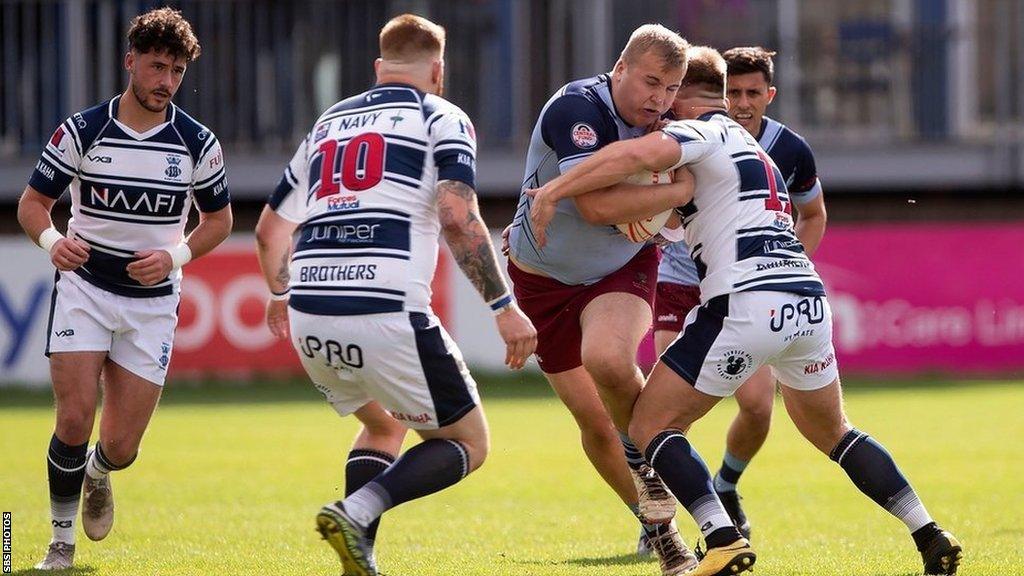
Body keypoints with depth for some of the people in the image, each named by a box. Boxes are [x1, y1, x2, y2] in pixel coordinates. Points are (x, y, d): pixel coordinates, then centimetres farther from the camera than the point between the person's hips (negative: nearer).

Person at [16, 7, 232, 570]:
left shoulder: (198, 144, -5)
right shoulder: (81, 131, -8)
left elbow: (218, 218, 9)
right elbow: (32, 202, 0)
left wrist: (176, 256, -10)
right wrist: (52, 239, -23)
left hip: (152, 301, 1)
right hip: (84, 286, -1)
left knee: (121, 446, -1)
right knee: (74, 420, -16)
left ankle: (97, 475, 38)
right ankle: (61, 540, 5)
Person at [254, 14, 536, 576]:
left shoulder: (329, 122, 23)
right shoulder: (442, 118, 6)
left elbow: (269, 229, 30)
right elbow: (456, 218, -11)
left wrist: (280, 293, 49)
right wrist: (504, 305, -8)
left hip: (309, 318, 6)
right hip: (386, 314, -6)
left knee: (381, 424, 31)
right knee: (466, 443, 9)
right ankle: (356, 512, -14)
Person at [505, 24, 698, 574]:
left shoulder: (657, 125, -8)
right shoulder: (577, 107, -27)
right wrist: (682, 189, -32)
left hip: (621, 270, 2)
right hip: (545, 278, -2)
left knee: (606, 358, -32)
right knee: (594, 421, 0)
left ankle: (644, 456, -6)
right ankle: (656, 525, 19)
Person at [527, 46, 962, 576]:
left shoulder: (704, 132, 2)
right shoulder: (750, 148, 29)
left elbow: (638, 153, -21)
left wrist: (552, 192, -15)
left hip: (747, 304, -8)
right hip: (810, 300, 8)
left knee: (649, 426, 2)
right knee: (832, 433, 28)